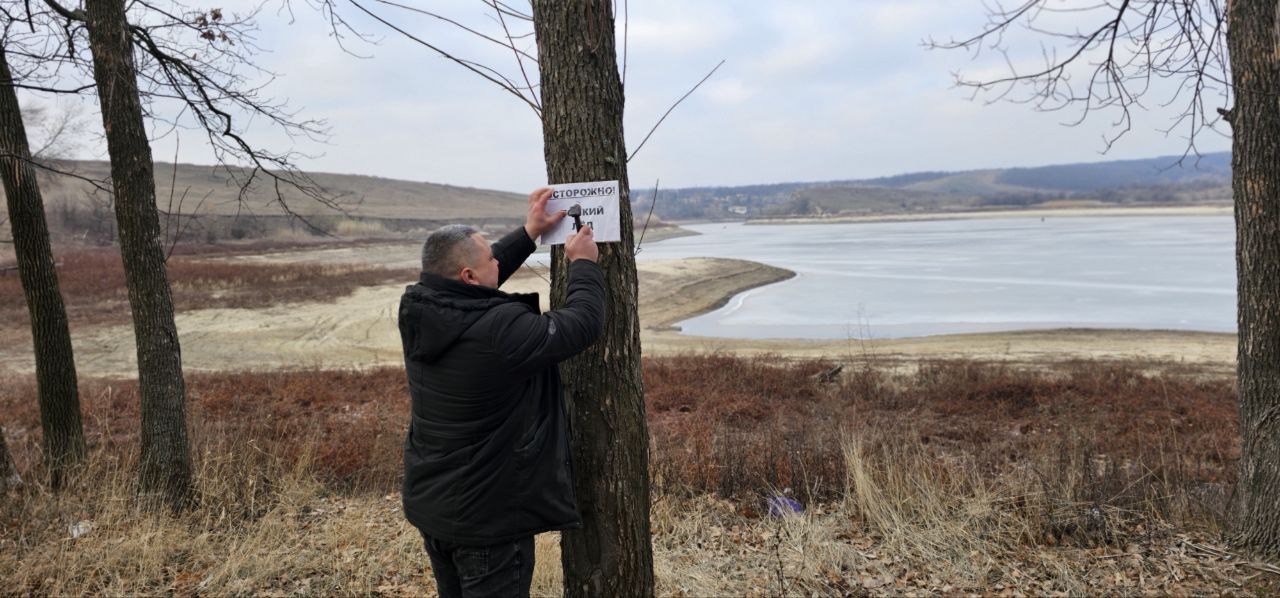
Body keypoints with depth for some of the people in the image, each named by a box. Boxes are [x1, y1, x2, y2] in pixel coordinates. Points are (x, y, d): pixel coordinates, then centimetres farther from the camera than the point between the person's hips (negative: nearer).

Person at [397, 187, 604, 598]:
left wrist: (529, 234, 14)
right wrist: (584, 264, 0)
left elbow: (479, 287, 12)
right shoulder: (502, 330, -29)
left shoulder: (416, 312, -6)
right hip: (489, 517, -8)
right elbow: (583, 322, -17)